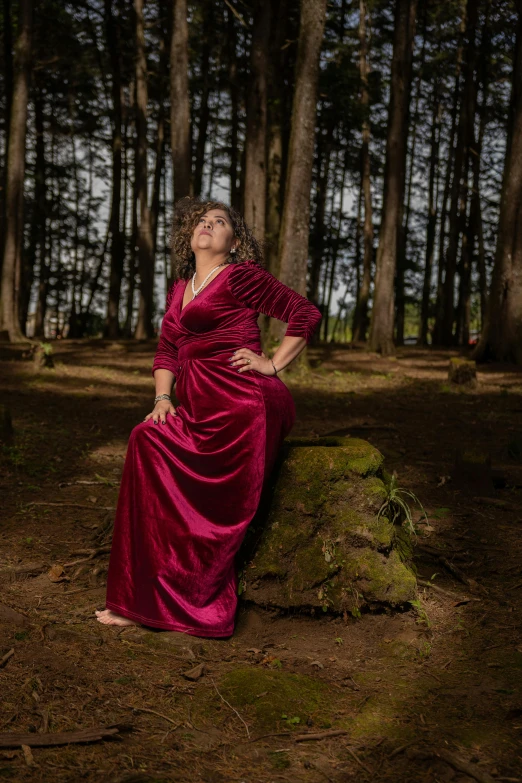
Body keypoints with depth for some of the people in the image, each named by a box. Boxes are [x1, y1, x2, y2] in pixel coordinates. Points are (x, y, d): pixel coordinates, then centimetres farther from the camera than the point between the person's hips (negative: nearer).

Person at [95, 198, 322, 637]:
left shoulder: (240, 276, -2)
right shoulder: (180, 288, 21)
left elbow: (307, 314, -3)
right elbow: (167, 350, 22)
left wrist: (273, 364, -5)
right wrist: (162, 398, 6)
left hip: (240, 402, -7)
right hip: (201, 405, 7)